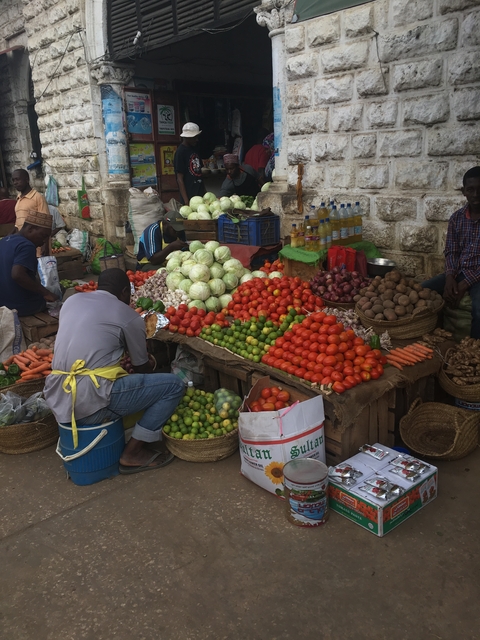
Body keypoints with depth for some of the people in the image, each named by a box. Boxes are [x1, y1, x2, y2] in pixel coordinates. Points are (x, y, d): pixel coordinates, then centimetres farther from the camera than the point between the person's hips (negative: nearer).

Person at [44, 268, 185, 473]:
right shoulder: (129, 316, 0)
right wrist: (150, 362, 36)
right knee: (174, 385, 2)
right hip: (90, 403, -7)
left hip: (57, 401, 8)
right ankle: (133, 453, 6)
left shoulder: (72, 301, 16)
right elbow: (143, 368, 13)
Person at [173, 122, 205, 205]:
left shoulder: (194, 150, 12)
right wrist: (186, 201, -18)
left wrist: (205, 192, 15)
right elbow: (180, 179, -13)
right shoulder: (180, 152, -11)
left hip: (200, 194, 7)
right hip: (190, 197, -7)